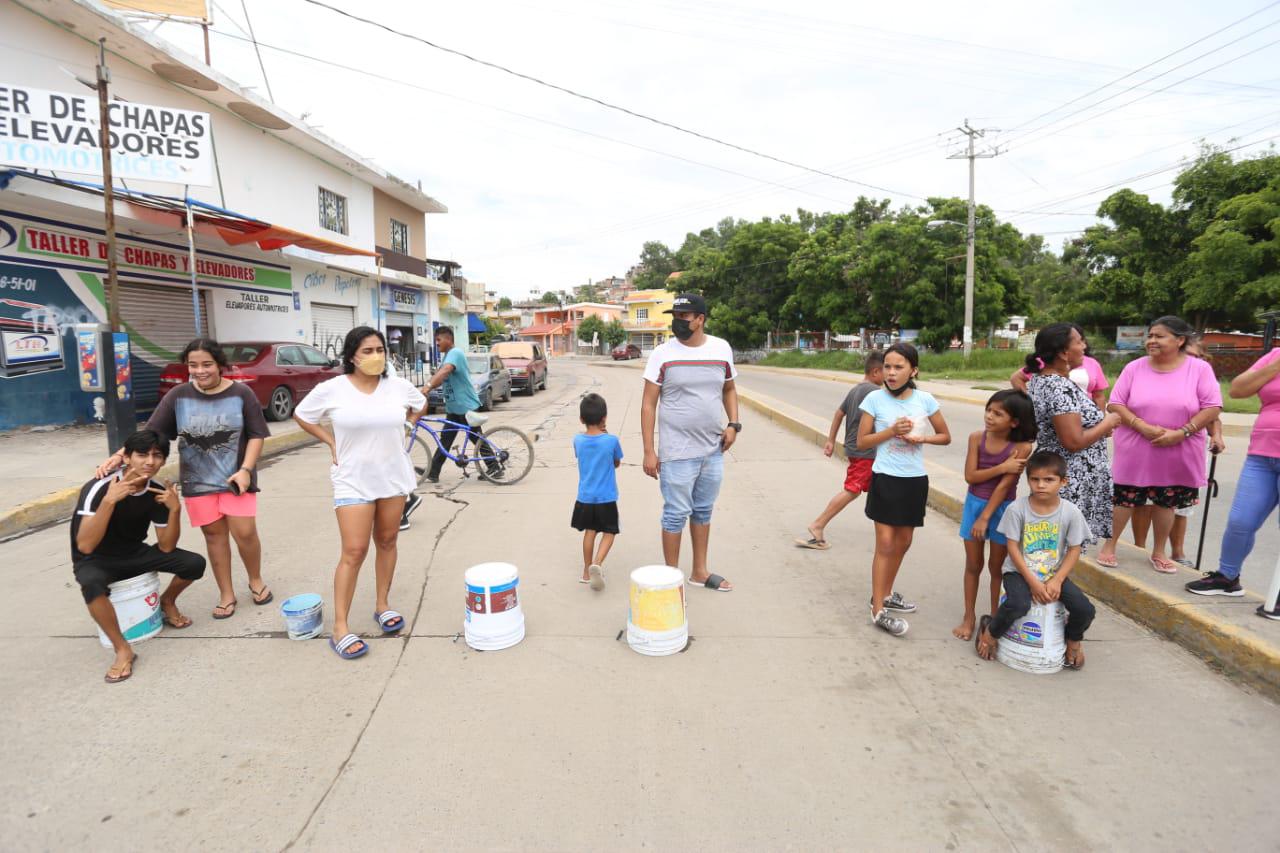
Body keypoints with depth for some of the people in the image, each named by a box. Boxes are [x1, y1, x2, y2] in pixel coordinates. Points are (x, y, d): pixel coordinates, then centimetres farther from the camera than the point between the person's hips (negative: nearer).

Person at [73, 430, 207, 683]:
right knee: (92, 585, -39)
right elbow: (85, 546, -34)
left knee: (194, 564, -15)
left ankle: (167, 601, 18)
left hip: (134, 554, 4)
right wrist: (109, 500, -43)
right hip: (95, 561, -4)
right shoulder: (98, 488, -25)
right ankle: (123, 650, -19)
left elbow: (166, 547, -9)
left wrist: (175, 509, -24)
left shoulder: (158, 492, -11)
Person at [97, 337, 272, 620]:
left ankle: (256, 581, 23)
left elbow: (256, 435, -5)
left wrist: (246, 469, -14)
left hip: (235, 477, -2)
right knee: (214, 534, 9)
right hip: (198, 481, 3)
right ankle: (226, 594, 21)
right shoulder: (178, 396, -2)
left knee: (245, 532, -3)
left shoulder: (241, 394, -8)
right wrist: (120, 456, -13)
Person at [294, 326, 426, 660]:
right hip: (353, 480, -3)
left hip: (394, 477, 3)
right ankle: (340, 628, 5)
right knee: (354, 552, -5)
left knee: (387, 543, 12)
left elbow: (420, 405, 17)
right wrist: (331, 443, -1)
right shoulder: (331, 389, -9)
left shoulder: (399, 386, -3)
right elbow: (301, 415, 6)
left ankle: (382, 604, 30)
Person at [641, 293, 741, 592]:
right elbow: (648, 404, -7)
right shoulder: (662, 353, -8)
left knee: (704, 511, 17)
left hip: (713, 449, 5)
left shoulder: (722, 348, 3)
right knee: (676, 514, 3)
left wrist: (733, 424, 1)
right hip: (677, 452, -4)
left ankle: (699, 572, 33)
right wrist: (649, 451, -12)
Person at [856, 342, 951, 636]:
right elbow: (862, 442, -6)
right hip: (885, 479, -4)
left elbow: (945, 436, 7)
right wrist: (891, 431, -20)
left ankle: (884, 594, 35)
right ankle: (878, 611, 4)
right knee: (885, 545, -4)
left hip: (915, 480, 4)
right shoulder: (875, 399, -9)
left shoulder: (925, 400, -2)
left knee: (903, 541, 16)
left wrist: (921, 438, -12)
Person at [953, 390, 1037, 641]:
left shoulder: (1022, 447, -16)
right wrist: (1002, 467, -22)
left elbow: (1005, 485, -17)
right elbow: (970, 476, -11)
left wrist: (985, 517, -17)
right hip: (974, 504, 3)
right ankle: (969, 617, 24)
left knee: (997, 566, 11)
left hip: (1002, 509, -2)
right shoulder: (977, 438, -9)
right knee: (973, 564, 12)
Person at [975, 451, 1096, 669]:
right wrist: (1033, 582, -16)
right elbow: (1013, 548, -10)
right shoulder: (1017, 508, -14)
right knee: (1018, 605, -30)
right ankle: (989, 632, 2)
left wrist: (1056, 581, -13)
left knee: (1085, 610, -16)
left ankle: (1073, 641, 21)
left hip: (1055, 574, 3)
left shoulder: (1071, 512, -8)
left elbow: (1074, 551, -2)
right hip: (1020, 571, -3)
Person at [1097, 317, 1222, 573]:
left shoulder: (1200, 368, -4)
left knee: (1166, 503, 13)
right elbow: (1114, 404, -4)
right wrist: (1142, 426, -18)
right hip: (1135, 453, 0)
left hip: (1178, 455, 1)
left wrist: (1181, 432, -18)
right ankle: (1109, 546, 20)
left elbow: (1212, 407, -6)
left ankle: (1159, 552, 29)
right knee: (1124, 500, 6)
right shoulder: (1134, 368, -2)